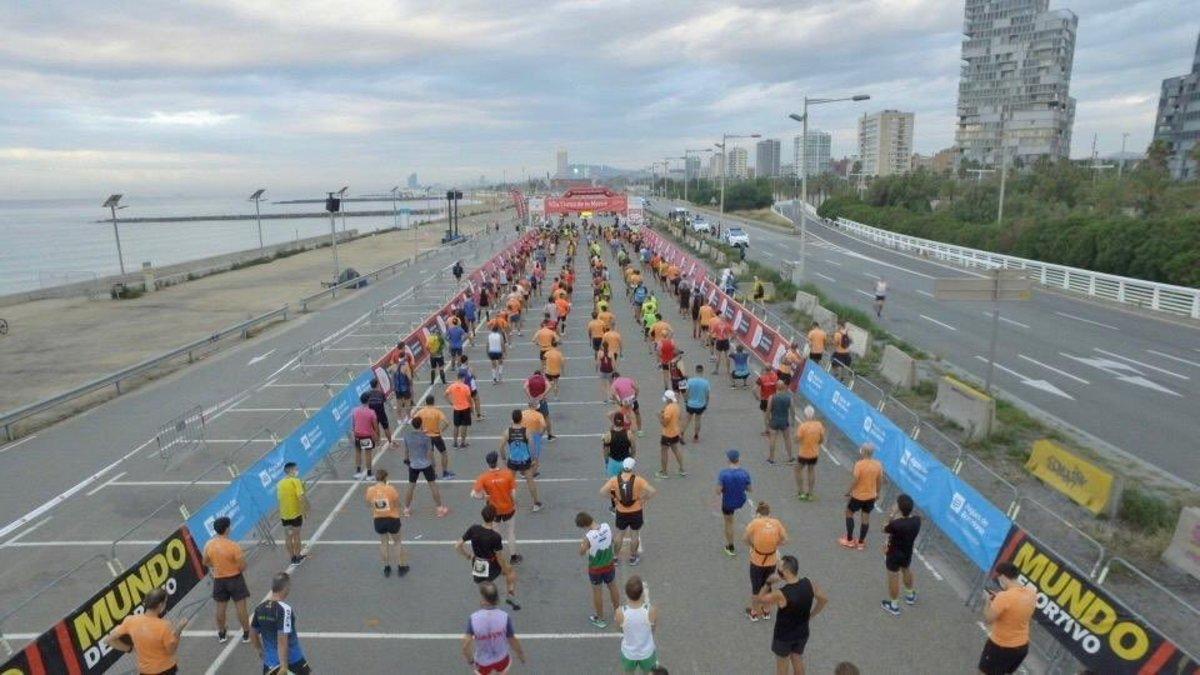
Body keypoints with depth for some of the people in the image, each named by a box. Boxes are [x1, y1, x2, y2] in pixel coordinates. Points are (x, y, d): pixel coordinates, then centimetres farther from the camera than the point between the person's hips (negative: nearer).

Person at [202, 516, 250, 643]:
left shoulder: (208, 545, -10)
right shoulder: (233, 545, -24)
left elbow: (205, 563, 8)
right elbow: (243, 567, -19)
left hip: (219, 580, 4)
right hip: (235, 579, -4)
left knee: (221, 608, 18)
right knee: (241, 607, 7)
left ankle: (221, 634, 33)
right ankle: (246, 634, 17)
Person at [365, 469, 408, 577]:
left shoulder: (370, 490, -10)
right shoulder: (391, 489, -19)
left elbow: (369, 504, 6)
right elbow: (398, 504, -8)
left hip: (378, 520, 2)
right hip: (392, 519, -2)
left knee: (383, 542, 21)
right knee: (396, 542, 17)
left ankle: (386, 567, 29)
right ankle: (401, 567, 24)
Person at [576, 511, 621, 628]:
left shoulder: (588, 536, -32)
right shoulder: (607, 526, -19)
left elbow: (582, 552, -15)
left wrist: (582, 543, 0)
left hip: (595, 568, -4)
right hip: (609, 564, 4)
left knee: (596, 591, 17)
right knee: (612, 586, 25)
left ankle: (600, 619, 34)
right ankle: (617, 611, 46)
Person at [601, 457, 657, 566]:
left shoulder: (615, 479, -14)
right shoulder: (638, 480, -19)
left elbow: (602, 491, -19)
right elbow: (653, 491, -25)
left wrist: (613, 498, -5)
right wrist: (645, 499, -9)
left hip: (621, 513, 2)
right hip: (636, 512, -1)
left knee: (619, 535, 21)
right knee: (635, 535, 18)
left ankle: (616, 557, 35)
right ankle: (633, 558, 34)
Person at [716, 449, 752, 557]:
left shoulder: (723, 473, -26)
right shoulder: (745, 473, -21)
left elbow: (718, 491, -21)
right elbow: (749, 489, -8)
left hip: (727, 503, -2)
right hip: (741, 501, 2)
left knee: (729, 523, 19)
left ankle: (730, 548, 32)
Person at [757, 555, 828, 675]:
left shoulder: (781, 594, -35)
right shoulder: (809, 583, -19)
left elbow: (762, 599, -17)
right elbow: (824, 600, -1)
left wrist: (770, 581, -14)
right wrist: (810, 616, 9)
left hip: (783, 636, -5)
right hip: (802, 632, 5)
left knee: (782, 663, 20)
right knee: (798, 660, 27)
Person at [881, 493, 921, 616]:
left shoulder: (895, 524, -37)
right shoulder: (917, 520, -20)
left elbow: (885, 530, -16)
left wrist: (891, 517, -14)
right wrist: (895, 518, -10)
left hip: (894, 554, -6)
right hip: (908, 553, 6)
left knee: (893, 578, 14)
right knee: (906, 570, 33)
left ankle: (894, 606, 32)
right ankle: (910, 595, 55)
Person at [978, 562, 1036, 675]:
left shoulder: (1004, 597, -30)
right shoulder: (1032, 593, -8)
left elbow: (987, 619, -21)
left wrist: (988, 601, -6)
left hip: (1000, 646, -7)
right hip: (1022, 645, 7)